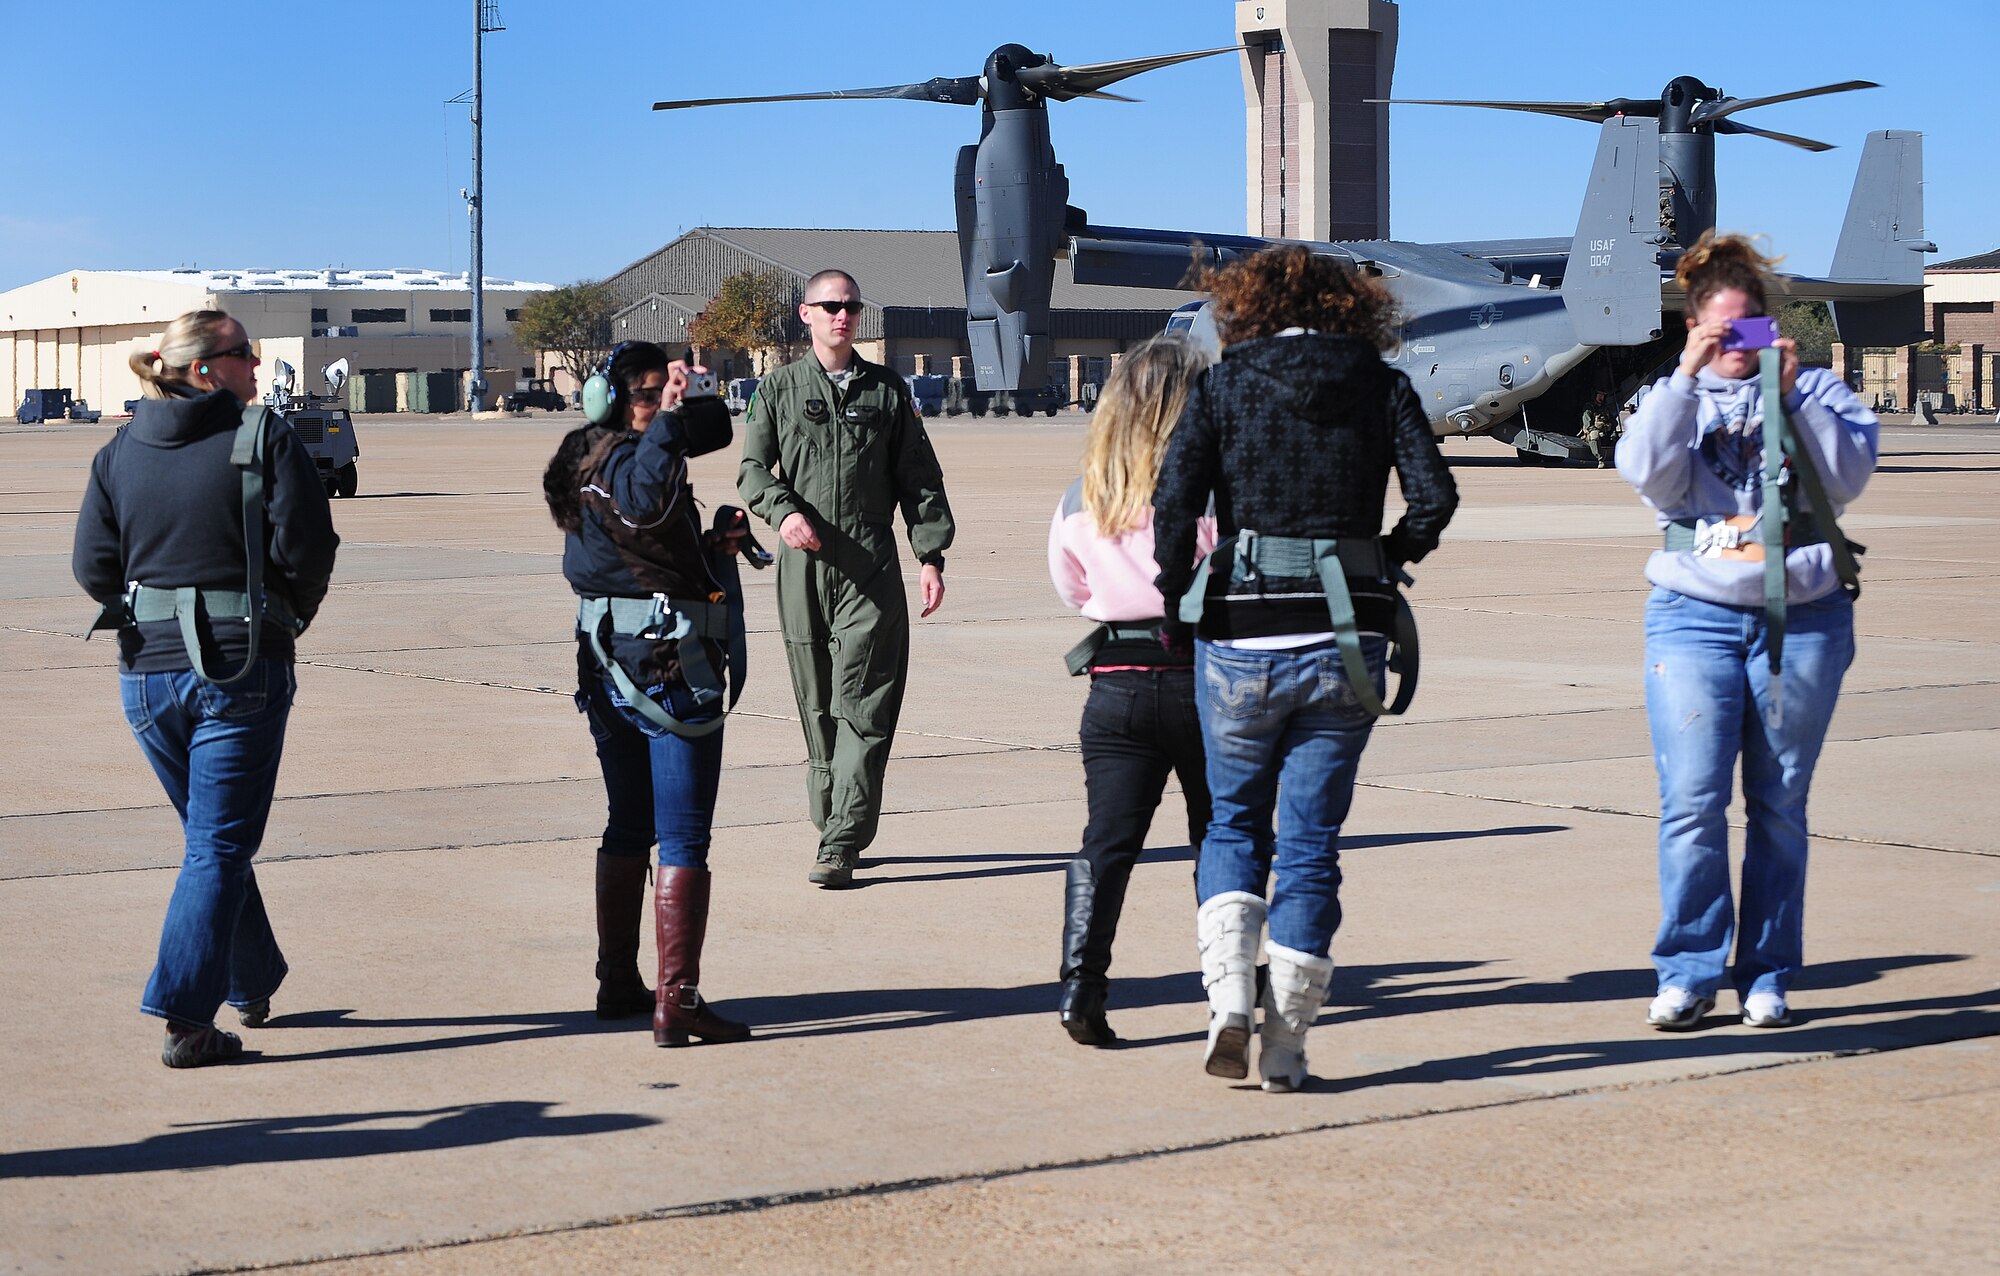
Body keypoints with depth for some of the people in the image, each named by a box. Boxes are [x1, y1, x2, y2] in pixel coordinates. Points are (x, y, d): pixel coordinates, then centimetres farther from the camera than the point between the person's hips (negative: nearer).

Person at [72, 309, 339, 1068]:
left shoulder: (119, 452, 5)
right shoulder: (264, 439, -8)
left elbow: (92, 566, 3)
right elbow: (306, 548, -12)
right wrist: (292, 615, 7)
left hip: (147, 670, 5)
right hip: (243, 666, -5)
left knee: (213, 835, 21)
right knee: (220, 845, 0)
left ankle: (254, 984, 35)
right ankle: (186, 1018, -8)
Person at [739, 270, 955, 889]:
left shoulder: (887, 390, 13)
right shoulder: (779, 389, 11)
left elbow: (920, 479, 13)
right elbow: (752, 467, 3)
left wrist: (931, 556, 4)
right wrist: (783, 511, -18)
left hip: (872, 567, -1)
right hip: (803, 565, 1)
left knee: (862, 708, -9)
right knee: (817, 707, 6)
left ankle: (841, 844, -13)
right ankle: (833, 825, 17)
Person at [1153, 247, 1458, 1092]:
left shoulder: (1223, 384, 1)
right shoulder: (1381, 385, 4)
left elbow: (1174, 503, -9)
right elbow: (1435, 495, -7)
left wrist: (1176, 601, 4)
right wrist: (1391, 555, 12)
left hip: (1241, 636, -1)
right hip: (1345, 639, 1)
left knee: (1234, 822, 18)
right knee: (1311, 840, 9)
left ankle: (1229, 998, -2)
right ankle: (1285, 1048, 7)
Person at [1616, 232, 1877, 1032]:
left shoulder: (1814, 390, 12)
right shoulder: (1672, 398, 15)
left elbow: (1849, 477, -4)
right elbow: (1646, 473, -6)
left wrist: (1793, 393, -11)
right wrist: (1689, 376, -11)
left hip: (1802, 615, 0)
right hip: (1695, 614, 0)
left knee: (1780, 805, 2)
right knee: (1692, 801, -9)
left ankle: (1768, 976, 10)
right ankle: (1689, 972, 0)